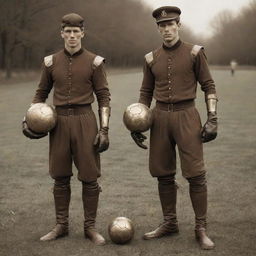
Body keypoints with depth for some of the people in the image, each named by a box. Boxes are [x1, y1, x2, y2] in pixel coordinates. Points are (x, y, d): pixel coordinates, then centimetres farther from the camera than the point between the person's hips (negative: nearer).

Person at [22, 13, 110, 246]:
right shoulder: (51, 62, 5)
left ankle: (90, 227, 13)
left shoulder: (94, 62, -2)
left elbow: (104, 97, -2)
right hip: (60, 121, 2)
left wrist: (104, 129, -10)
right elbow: (41, 93, 15)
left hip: (85, 121, -2)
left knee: (89, 177, 1)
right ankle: (61, 226, 19)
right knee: (60, 177, 8)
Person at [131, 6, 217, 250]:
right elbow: (146, 92, 14)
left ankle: (201, 229, 4)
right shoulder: (151, 58, 8)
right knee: (163, 174, 8)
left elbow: (209, 87, 0)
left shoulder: (194, 52, -2)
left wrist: (212, 119, -9)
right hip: (160, 117, 4)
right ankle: (169, 223, 22)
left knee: (196, 174, -6)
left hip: (186, 116, -3)